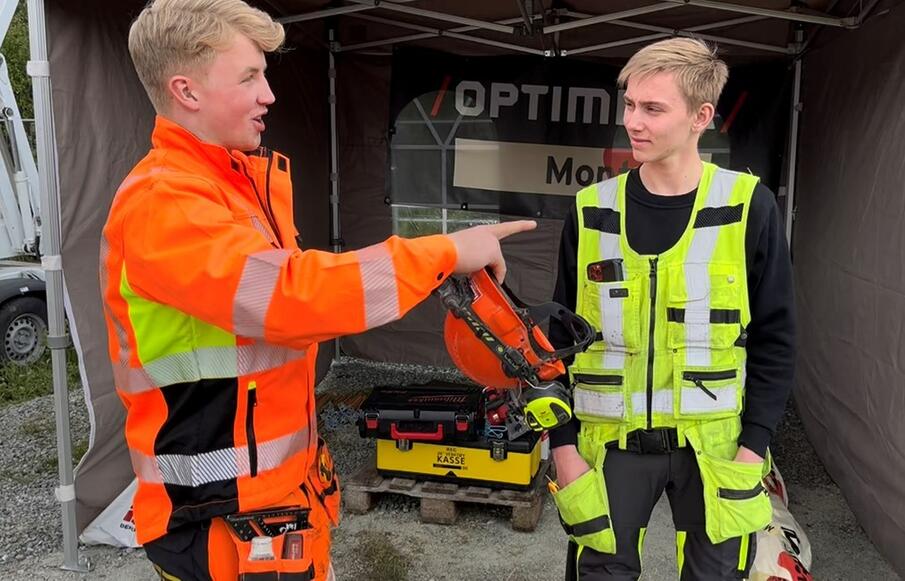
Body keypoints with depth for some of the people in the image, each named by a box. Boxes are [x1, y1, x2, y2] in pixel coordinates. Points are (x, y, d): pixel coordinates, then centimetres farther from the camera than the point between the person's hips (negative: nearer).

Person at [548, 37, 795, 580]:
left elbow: (774, 339, -2)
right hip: (612, 441, 1)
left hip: (715, 441, -1)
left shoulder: (748, 206, -6)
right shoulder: (592, 211, -2)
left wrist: (754, 448, -7)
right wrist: (564, 445, -2)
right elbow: (560, 340, 3)